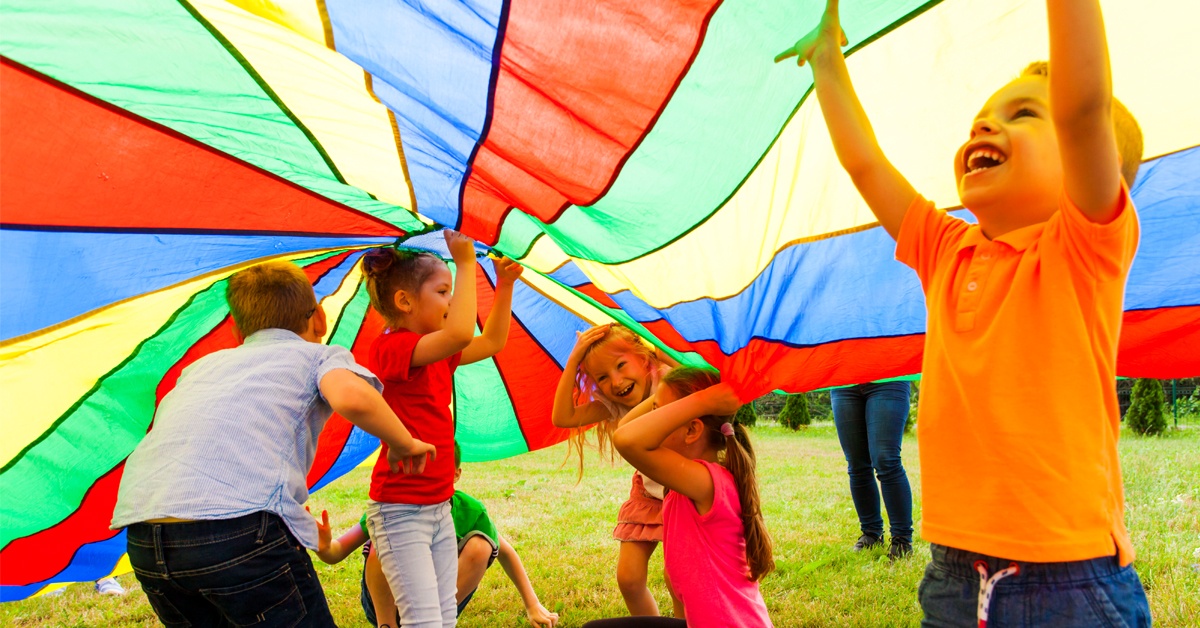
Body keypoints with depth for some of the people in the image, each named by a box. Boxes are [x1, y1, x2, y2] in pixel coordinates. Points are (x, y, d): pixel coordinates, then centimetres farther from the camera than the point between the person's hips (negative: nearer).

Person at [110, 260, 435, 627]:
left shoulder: (203, 365, 31)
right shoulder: (319, 354, 16)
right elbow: (352, 397, -7)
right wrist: (404, 444, 9)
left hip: (143, 540, 6)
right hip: (241, 525, -6)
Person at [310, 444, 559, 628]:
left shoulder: (470, 511, -19)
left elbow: (505, 552, -3)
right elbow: (337, 552, -26)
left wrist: (533, 606, -2)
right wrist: (324, 547, -49)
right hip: (383, 603, -1)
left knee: (480, 545, -23)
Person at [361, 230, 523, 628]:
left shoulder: (438, 353, 11)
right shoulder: (391, 347, -18)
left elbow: (492, 342, 20)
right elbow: (461, 332, -33)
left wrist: (505, 285, 12)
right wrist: (466, 263, -24)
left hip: (439, 507, 9)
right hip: (399, 509, -9)